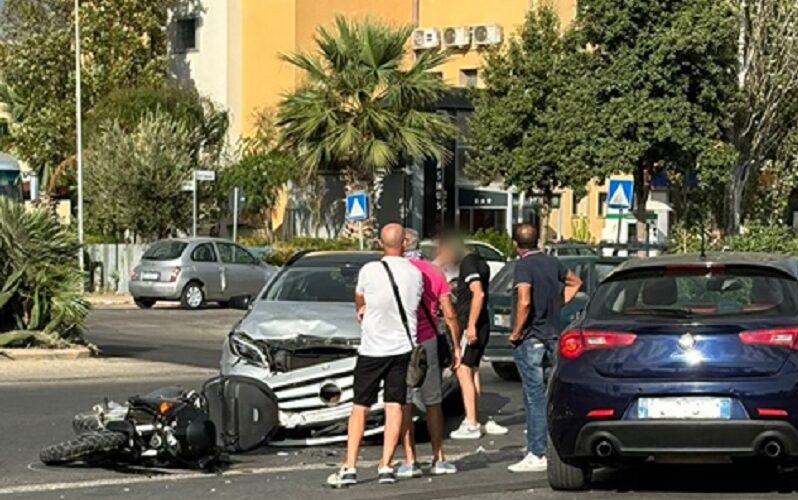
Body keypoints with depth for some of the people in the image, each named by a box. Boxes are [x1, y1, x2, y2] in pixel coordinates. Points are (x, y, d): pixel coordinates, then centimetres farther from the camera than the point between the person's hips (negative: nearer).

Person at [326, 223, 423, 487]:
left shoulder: (369, 271, -10)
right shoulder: (415, 274, -2)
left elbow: (359, 304, 5)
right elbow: (415, 304, 9)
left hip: (372, 348, -2)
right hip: (403, 346, 2)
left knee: (360, 408, 4)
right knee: (394, 408, 4)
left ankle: (349, 468, 0)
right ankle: (386, 466, -1)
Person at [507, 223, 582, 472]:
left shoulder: (524, 266, -14)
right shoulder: (552, 262, 9)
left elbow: (524, 301, -26)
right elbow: (575, 282, 27)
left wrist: (515, 333, -15)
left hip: (530, 339, -7)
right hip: (552, 336, 7)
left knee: (535, 396, -6)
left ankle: (537, 455, -5)